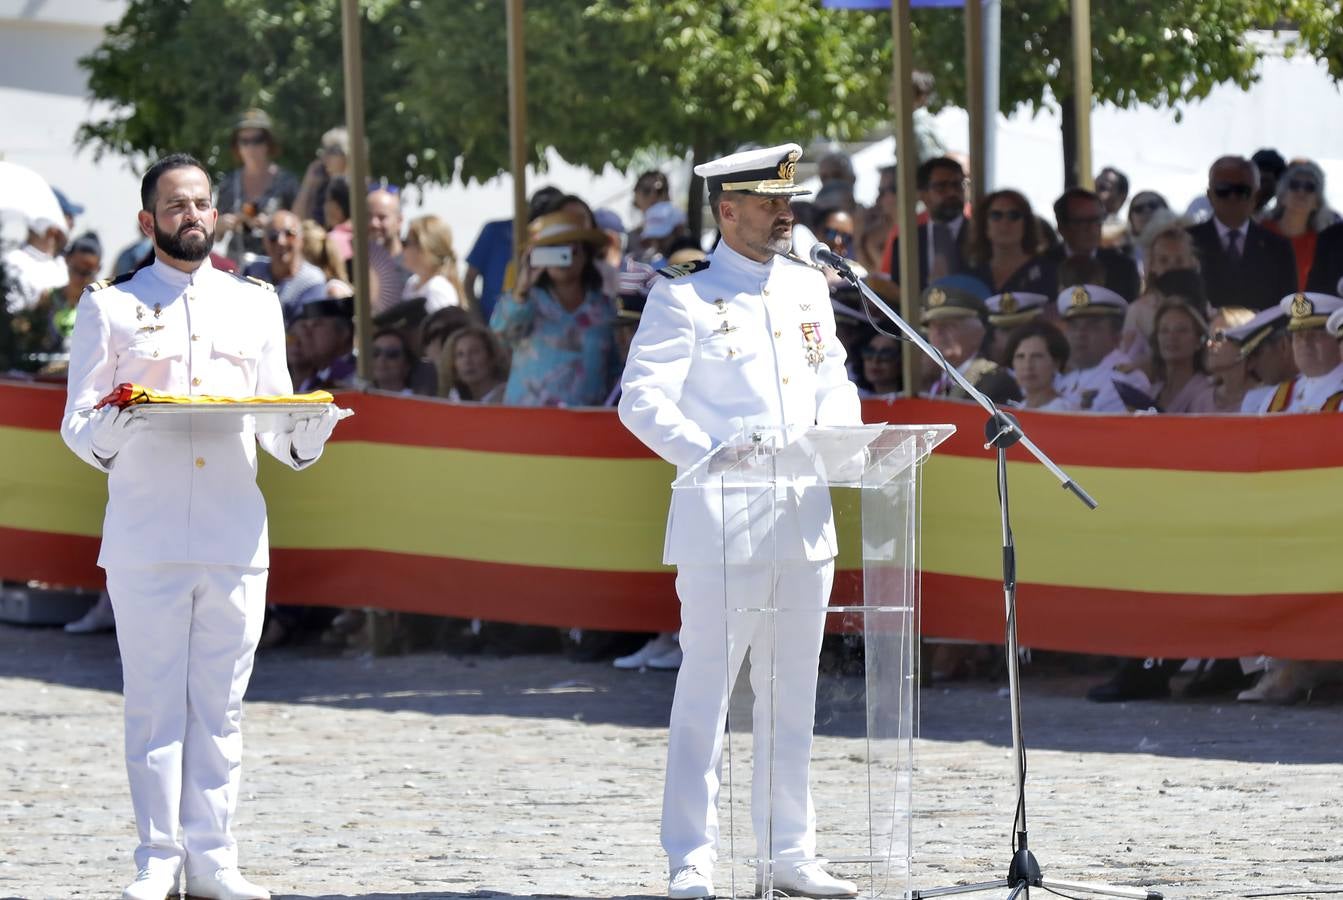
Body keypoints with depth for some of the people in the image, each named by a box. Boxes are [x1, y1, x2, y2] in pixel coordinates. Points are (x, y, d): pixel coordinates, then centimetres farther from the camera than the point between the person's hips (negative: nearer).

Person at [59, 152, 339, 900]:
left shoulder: (256, 305, 17)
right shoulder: (111, 307, 7)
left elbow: (278, 422, 16)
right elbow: (77, 425, 2)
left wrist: (308, 437, -6)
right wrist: (110, 430, -20)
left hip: (235, 533, 2)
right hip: (146, 535, -2)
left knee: (221, 702, 2)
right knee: (155, 700, -3)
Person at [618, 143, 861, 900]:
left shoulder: (809, 289, 15)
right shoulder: (684, 298, -4)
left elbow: (836, 386, 19)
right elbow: (643, 401, -11)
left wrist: (834, 440, -3)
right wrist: (716, 458, -22)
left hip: (806, 521, 6)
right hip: (722, 524, -6)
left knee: (792, 694, 10)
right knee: (706, 691, -5)